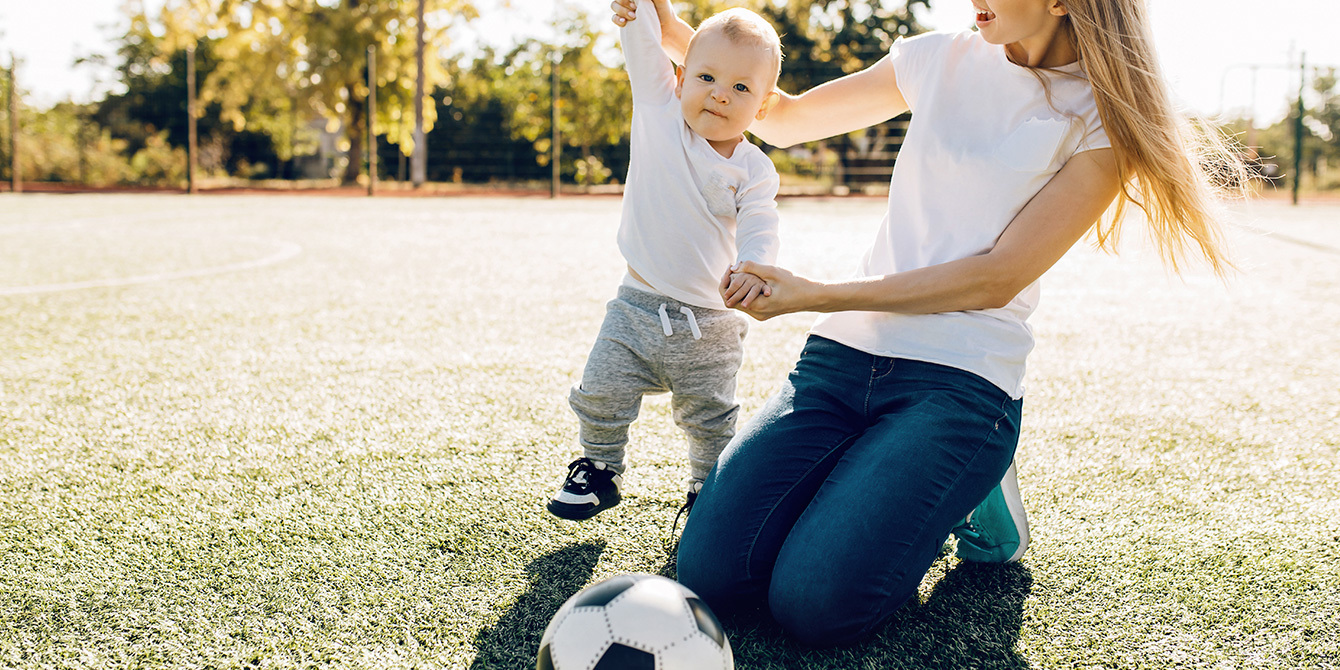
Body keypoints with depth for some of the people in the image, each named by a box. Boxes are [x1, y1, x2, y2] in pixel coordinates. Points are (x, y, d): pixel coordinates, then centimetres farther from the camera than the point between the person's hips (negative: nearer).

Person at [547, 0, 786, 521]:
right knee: (600, 395, -2)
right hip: (637, 308, 1)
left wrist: (753, 269, -37)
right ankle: (600, 469, 23)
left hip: (709, 325, -1)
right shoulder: (659, 114, -1)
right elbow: (643, 45, -4)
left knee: (711, 422, 9)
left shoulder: (753, 168, -5)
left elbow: (760, 229, -17)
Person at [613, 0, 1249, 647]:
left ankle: (973, 493, 5)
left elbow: (997, 278, -11)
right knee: (709, 571, -14)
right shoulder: (942, 59, 9)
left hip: (961, 378, -3)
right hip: (843, 352, 4)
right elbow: (785, 119, 20)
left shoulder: (1103, 120, -3)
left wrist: (815, 295, -15)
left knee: (815, 604, -22)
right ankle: (868, 482, 13)